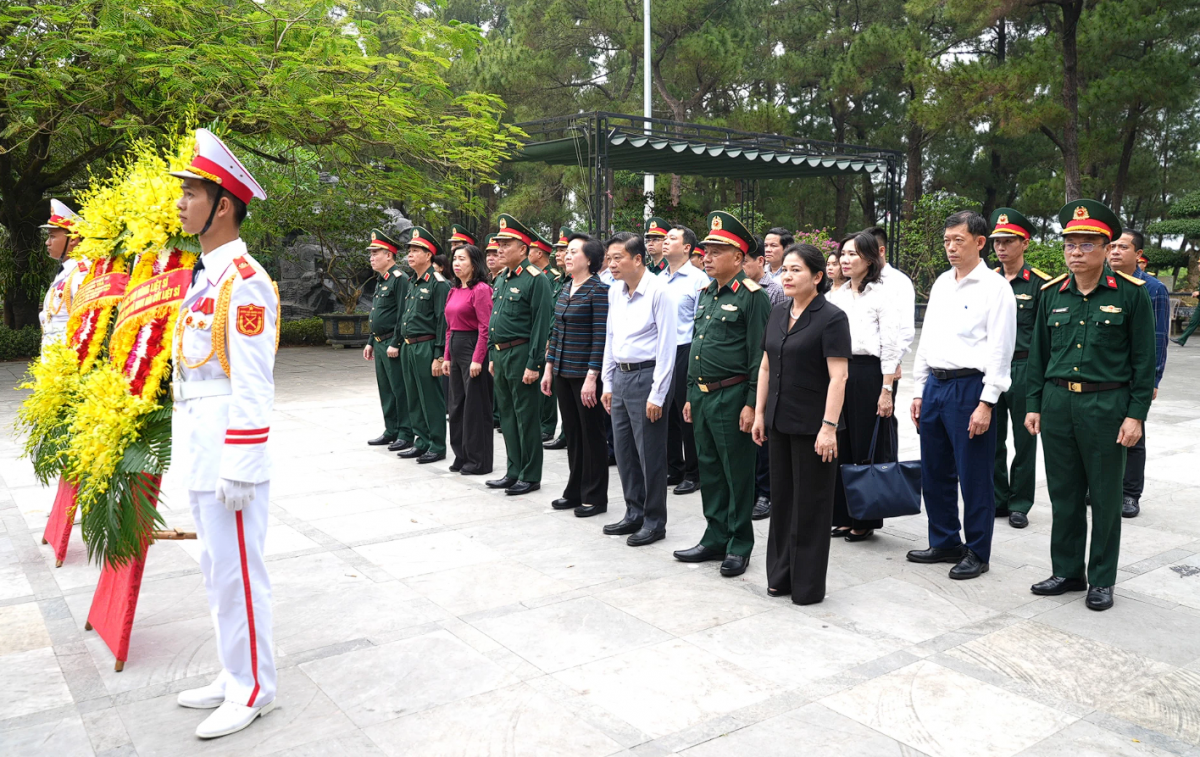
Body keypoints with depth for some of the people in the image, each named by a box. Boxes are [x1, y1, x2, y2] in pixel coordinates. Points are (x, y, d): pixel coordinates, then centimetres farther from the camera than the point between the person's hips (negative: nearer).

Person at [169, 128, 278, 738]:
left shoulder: (245, 280, -14)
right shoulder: (203, 275, 15)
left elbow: (252, 383, -18)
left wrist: (239, 468, -19)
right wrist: (199, 456, 19)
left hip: (228, 452, -10)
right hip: (199, 454, 10)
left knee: (236, 571, 1)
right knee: (216, 569, 17)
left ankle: (253, 690, 16)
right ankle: (234, 674, 31)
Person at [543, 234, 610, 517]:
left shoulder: (598, 290, -12)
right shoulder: (565, 289, 11)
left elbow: (601, 336, -17)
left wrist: (592, 377, -20)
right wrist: (549, 367, 12)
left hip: (586, 374, -7)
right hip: (563, 373, 7)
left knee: (591, 434, 3)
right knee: (571, 433, 14)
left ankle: (595, 497, 14)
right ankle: (575, 491, 26)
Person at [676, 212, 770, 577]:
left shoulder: (752, 296, -10)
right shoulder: (706, 293, 14)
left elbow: (760, 355, -14)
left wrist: (752, 403, -17)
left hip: (732, 397, -8)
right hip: (702, 395, 8)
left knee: (738, 473, 3)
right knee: (709, 469, 14)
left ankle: (739, 547, 15)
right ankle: (716, 539, 26)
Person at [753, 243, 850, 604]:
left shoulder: (831, 318, -12)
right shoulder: (779, 313, 9)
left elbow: (838, 376, -16)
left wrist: (829, 426, -22)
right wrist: (759, 413, 10)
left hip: (813, 426, -6)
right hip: (780, 423, 7)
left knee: (810, 503, 4)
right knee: (782, 497, 14)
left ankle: (808, 584, 17)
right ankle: (781, 574, 27)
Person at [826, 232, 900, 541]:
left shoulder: (881, 294, -4)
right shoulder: (837, 295, 13)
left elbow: (891, 346, -8)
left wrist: (886, 391, -13)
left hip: (868, 374, -6)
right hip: (837, 374, 6)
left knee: (868, 449, 2)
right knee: (841, 449, 9)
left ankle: (865, 520, 13)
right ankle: (844, 517, 20)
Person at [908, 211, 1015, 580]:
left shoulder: (994, 287, -8)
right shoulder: (941, 283, 13)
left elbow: (1000, 349, -12)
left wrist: (985, 403, -17)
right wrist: (919, 391, 14)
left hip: (970, 387, -7)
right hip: (935, 384, 7)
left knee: (974, 477, 2)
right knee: (934, 473, 14)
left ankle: (977, 553, 16)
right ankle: (944, 543, 29)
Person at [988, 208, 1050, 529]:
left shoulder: (1039, 283, -4)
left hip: (1024, 367, -4)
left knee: (1024, 440, 6)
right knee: (992, 439, 9)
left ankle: (1020, 504, 17)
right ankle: (997, 499, 21)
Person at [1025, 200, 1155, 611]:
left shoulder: (1131, 293, -4)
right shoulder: (1052, 293, 7)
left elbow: (1143, 359, -4)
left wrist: (1136, 414, -9)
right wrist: (1034, 404, 8)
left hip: (1107, 406, -3)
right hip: (1057, 403, 4)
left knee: (1105, 498, 6)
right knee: (1063, 495, 11)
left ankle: (1102, 580, 19)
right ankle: (1067, 572, 25)